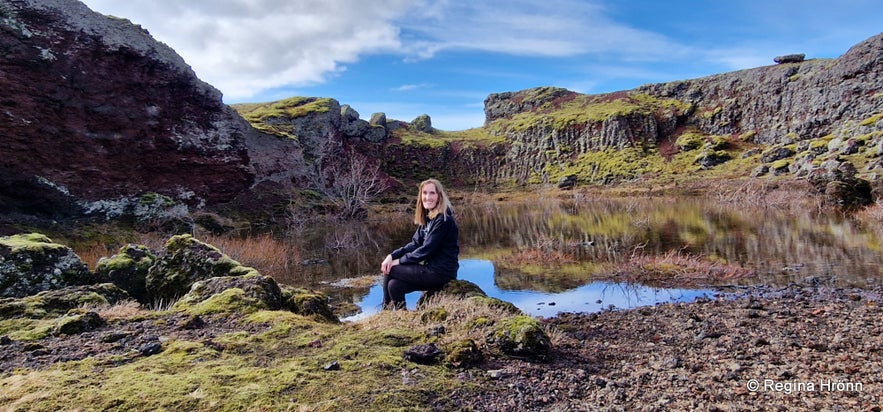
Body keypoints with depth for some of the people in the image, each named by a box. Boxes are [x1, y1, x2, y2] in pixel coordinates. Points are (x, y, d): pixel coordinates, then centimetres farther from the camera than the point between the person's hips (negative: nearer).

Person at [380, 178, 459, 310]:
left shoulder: (443, 220, -18)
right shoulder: (427, 218, 11)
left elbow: (426, 250, -20)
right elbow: (415, 244, 8)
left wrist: (400, 261, -10)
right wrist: (392, 255, -6)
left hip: (441, 273, -8)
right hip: (432, 269, 8)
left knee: (390, 269, -5)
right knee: (394, 285, -2)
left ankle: (386, 310, 14)